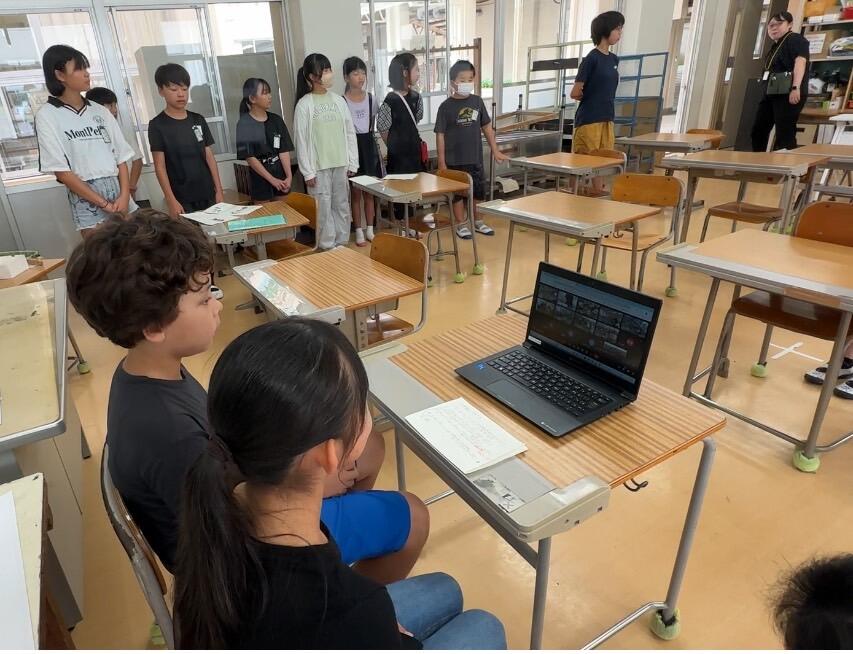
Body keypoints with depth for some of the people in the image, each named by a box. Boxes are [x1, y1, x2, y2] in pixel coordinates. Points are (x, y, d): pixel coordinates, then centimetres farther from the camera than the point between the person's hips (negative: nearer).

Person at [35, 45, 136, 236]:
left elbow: (121, 158, 8)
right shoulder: (47, 116, -1)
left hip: (119, 193, 4)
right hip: (87, 200, -4)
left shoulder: (100, 111, 11)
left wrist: (124, 196, -8)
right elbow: (61, 172, -7)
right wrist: (104, 204, -12)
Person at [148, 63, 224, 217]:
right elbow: (160, 166, -6)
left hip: (208, 196, 4)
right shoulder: (157, 125, -3)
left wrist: (219, 191, 3)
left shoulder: (198, 120, 10)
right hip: (182, 200, -4)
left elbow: (209, 157, 9)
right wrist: (171, 200, -14)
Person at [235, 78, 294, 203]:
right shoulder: (244, 124, -7)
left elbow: (284, 151, 1)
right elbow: (249, 157, -10)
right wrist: (272, 180, -15)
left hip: (281, 175, 4)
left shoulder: (276, 120, 6)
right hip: (260, 179, -4)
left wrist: (289, 176, -12)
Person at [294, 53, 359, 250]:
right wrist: (308, 171, -11)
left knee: (342, 205, 10)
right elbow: (302, 140, -7)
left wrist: (352, 163, 4)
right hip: (319, 166, -4)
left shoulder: (338, 100, 6)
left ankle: (342, 244, 22)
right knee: (323, 208, 0)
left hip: (341, 163, 4)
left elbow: (350, 133, 8)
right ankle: (327, 247, 11)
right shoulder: (305, 104, -6)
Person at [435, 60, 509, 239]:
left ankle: (478, 221, 31)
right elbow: (440, 135, -7)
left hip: (475, 158, 4)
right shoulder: (446, 106, -9)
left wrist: (495, 150, 10)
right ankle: (461, 224, 22)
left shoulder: (477, 101, 2)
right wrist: (441, 162, -9)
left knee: (479, 191, 13)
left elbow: (486, 126, 10)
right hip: (455, 160, -4)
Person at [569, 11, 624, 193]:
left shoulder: (614, 59, 12)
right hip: (588, 121, -7)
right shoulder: (591, 59, -10)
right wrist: (591, 98, 5)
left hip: (607, 120, 7)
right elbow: (575, 93, -10)